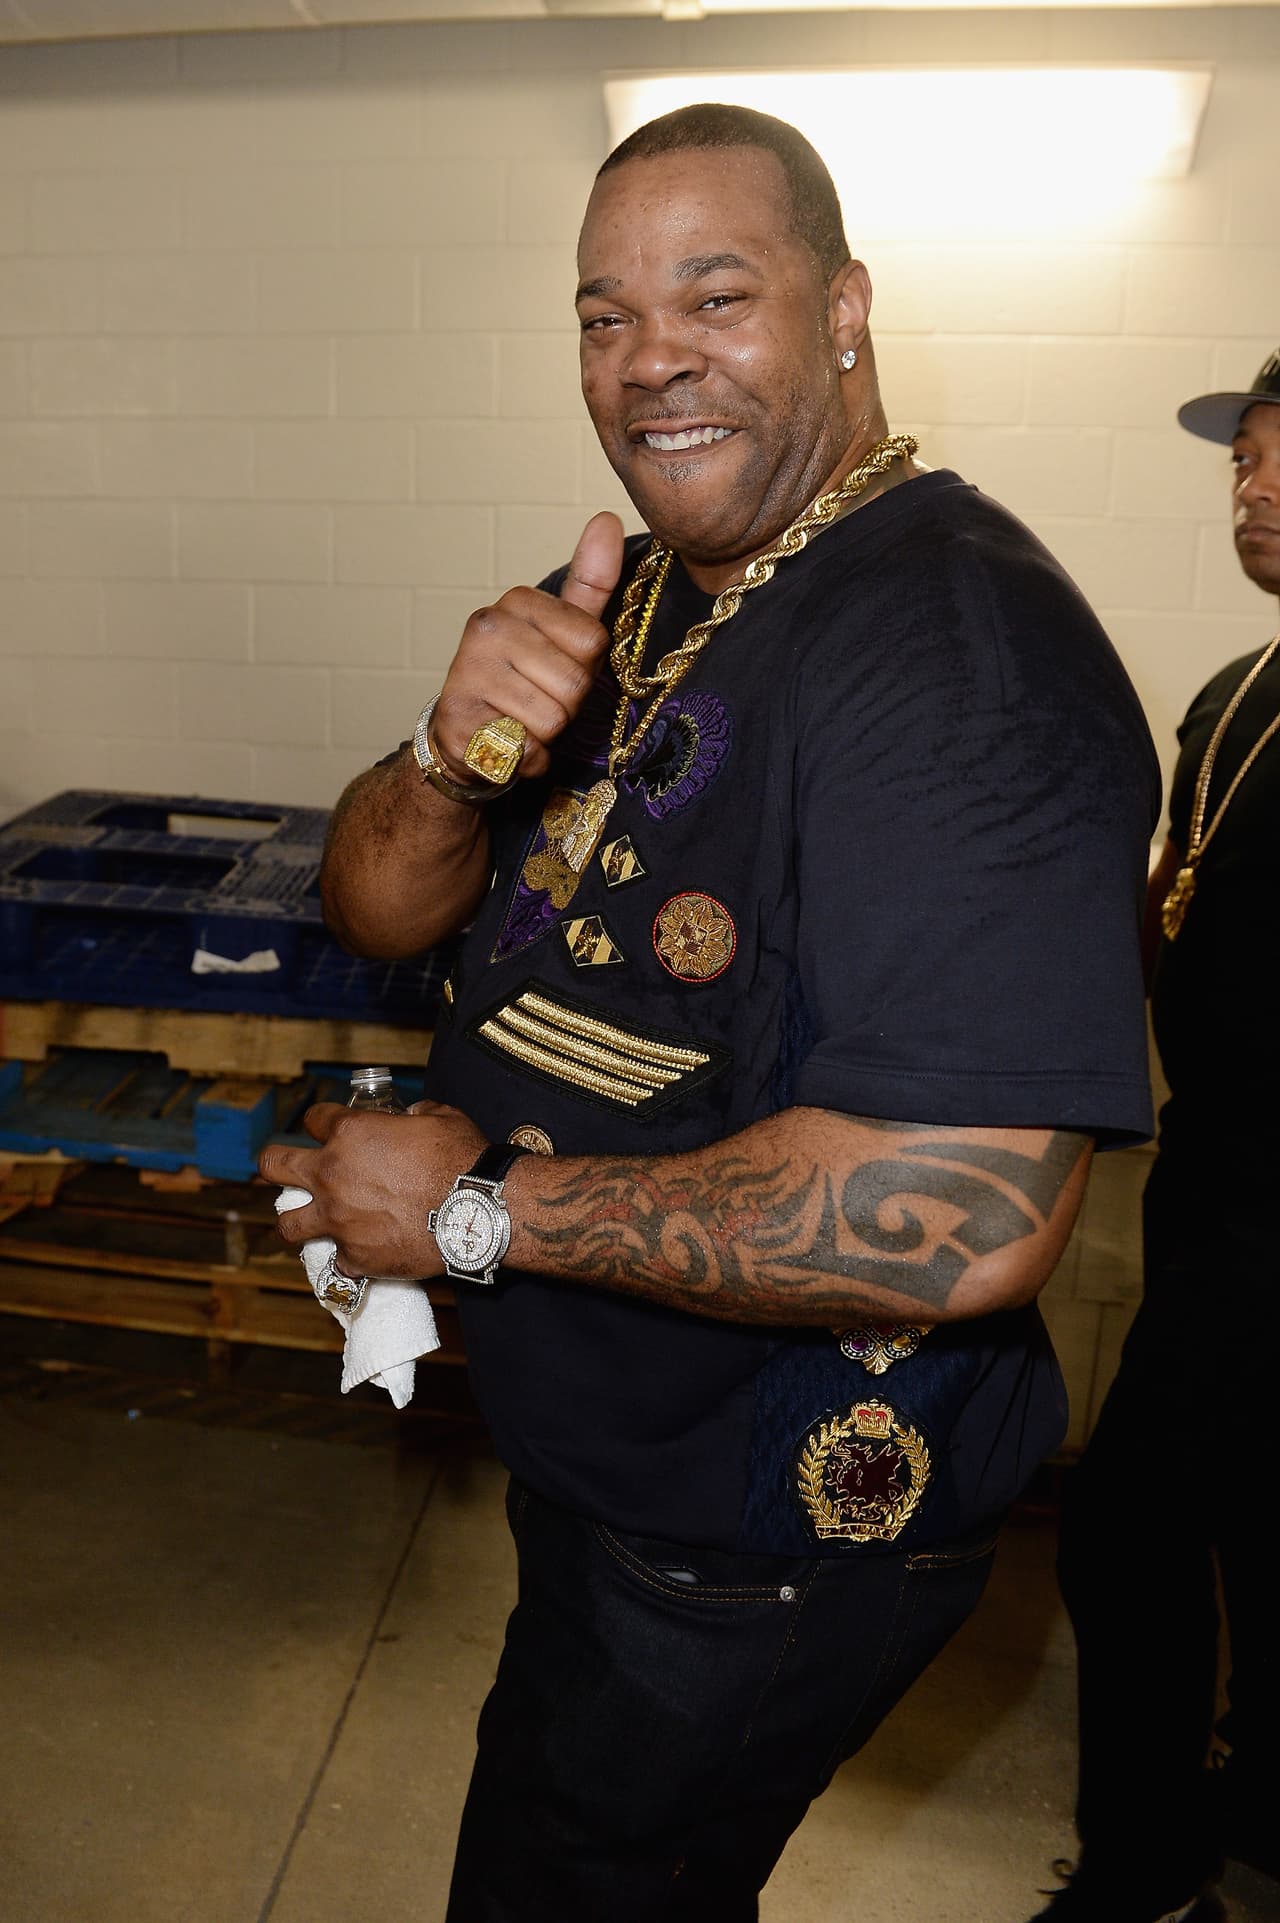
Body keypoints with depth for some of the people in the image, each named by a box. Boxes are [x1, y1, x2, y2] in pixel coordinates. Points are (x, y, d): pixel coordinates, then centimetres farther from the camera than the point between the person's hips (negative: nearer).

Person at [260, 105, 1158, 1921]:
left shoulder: (957, 635, -27)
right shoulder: (635, 600, 2)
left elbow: (962, 1219, -36)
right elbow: (375, 906, 1)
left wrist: (477, 1206, -26)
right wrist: (458, 758, -23)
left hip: (766, 1541, -8)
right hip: (598, 1440, 8)